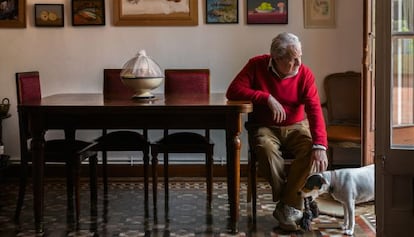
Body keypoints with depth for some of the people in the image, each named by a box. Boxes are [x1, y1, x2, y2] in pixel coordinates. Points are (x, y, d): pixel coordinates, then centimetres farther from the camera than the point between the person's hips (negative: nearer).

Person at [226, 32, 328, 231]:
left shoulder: (305, 74, -9)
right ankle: (295, 204, -21)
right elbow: (233, 91, -19)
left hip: (296, 127, 1)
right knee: (267, 148, -35)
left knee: (311, 151, -29)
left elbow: (315, 110, -18)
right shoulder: (257, 65, -10)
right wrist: (267, 98, -28)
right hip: (264, 127, -1)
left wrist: (320, 145, -32)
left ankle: (288, 207, -19)